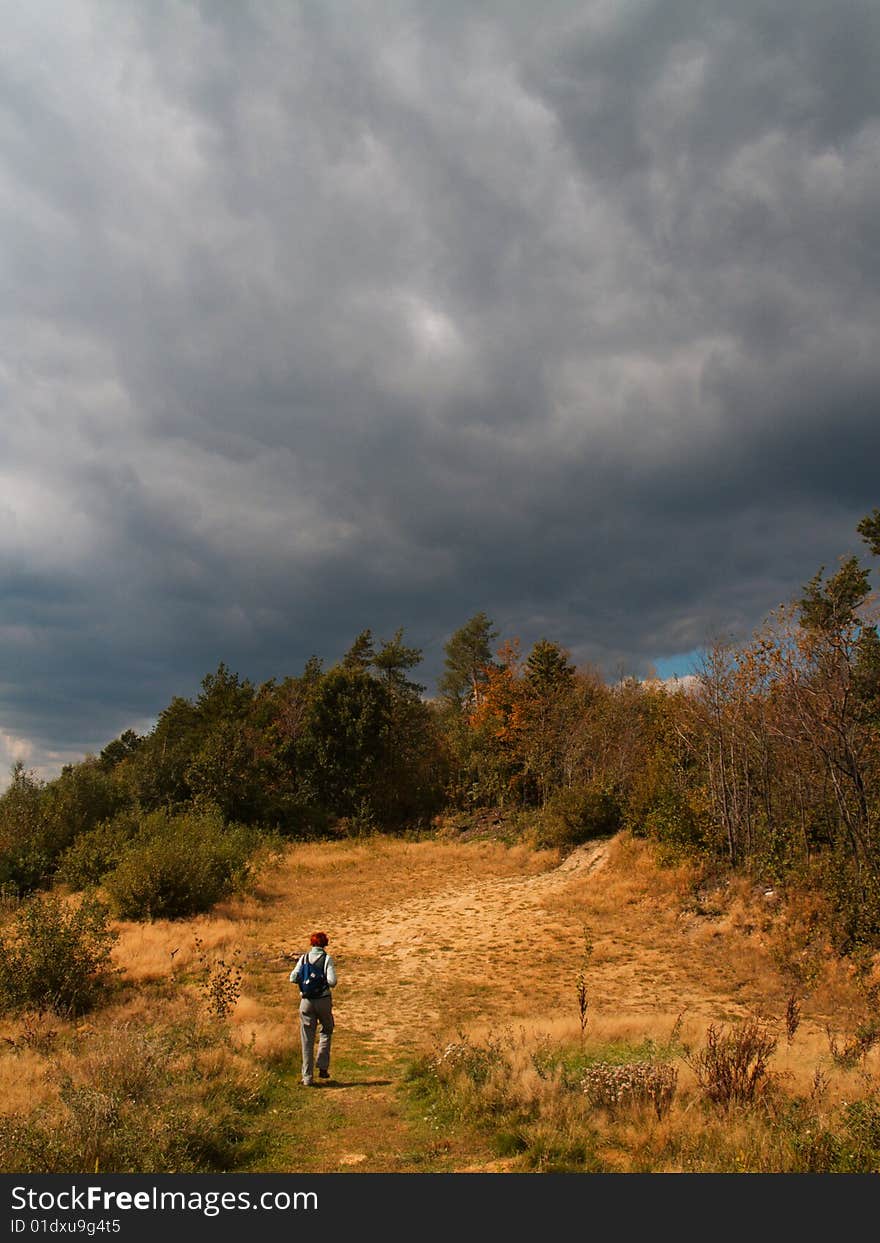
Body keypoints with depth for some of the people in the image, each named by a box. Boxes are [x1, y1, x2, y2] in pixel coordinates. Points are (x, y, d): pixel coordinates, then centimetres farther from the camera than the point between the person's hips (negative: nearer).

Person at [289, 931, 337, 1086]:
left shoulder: (304, 958, 1)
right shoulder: (327, 959, -7)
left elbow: (293, 978, -5)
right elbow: (332, 981, -15)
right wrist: (323, 981, 7)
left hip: (307, 1001, 2)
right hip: (324, 1000, -2)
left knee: (307, 1040, 8)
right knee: (326, 1031, 22)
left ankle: (307, 1077, 8)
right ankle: (322, 1067, 12)